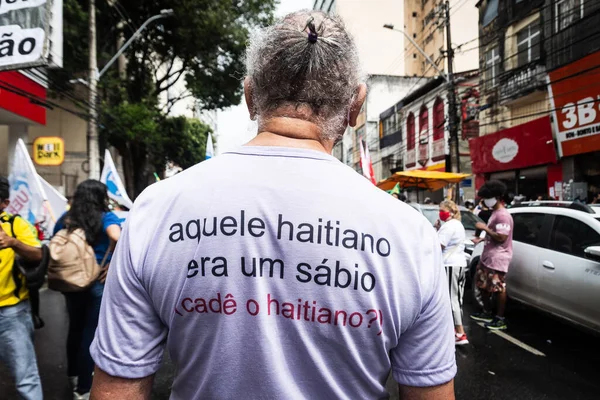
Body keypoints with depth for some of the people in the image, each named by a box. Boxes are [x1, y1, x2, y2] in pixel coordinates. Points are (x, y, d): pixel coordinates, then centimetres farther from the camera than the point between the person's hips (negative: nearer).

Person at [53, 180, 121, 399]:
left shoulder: (65, 219, 3)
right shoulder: (106, 217, -12)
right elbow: (116, 238, -33)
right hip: (99, 283, -5)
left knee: (75, 328, 23)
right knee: (91, 333, 6)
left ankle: (73, 374, 44)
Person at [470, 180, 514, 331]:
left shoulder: (503, 215, -18)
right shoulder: (495, 213, 15)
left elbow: (501, 237, -25)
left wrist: (485, 227, -19)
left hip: (498, 258, -11)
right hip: (487, 255, 11)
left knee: (498, 288, -4)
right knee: (483, 284, 16)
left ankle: (500, 319, 6)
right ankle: (487, 313, 29)